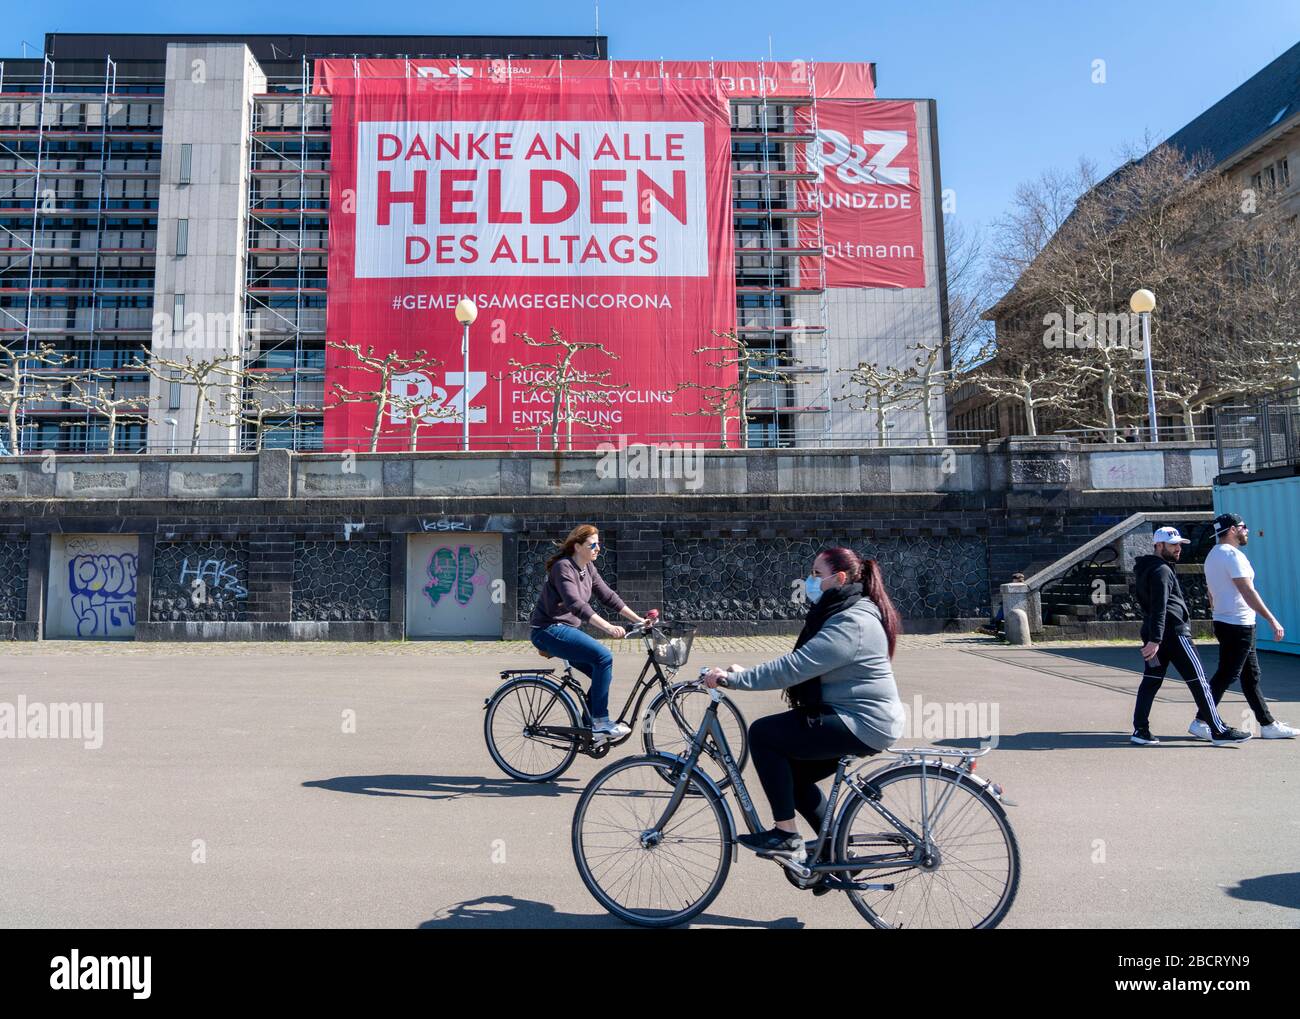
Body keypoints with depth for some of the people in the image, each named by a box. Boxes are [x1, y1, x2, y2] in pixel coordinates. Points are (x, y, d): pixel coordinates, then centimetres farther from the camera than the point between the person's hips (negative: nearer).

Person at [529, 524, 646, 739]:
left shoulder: (588, 568, 8)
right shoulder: (563, 567, -18)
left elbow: (609, 596, 9)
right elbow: (576, 604, -31)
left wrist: (639, 620, 3)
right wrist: (608, 627, -39)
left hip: (567, 629, 9)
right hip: (549, 630, -9)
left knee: (603, 673, 1)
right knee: (603, 657, -22)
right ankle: (600, 722, -15)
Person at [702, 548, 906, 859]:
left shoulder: (851, 624, -23)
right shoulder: (843, 612, 12)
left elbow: (793, 667, -29)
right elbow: (801, 665, 14)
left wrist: (735, 678, -23)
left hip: (863, 724, -11)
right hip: (855, 717, 11)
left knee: (763, 733, -15)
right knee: (793, 773, 16)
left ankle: (786, 836, -6)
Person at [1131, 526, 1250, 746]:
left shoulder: (1145, 568, 20)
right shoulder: (1161, 570, -12)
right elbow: (1159, 608, -21)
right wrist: (1155, 639, -27)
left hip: (1153, 633, 10)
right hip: (1173, 633, -10)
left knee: (1151, 681, 6)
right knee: (1198, 681, -3)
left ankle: (1140, 730, 3)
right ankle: (1218, 731, 1)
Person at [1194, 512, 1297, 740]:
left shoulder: (1213, 555, 16)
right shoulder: (1232, 554, -15)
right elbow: (1248, 592, -21)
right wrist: (1272, 620, -21)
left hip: (1223, 623, 10)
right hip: (1238, 625, -10)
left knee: (1251, 676, 13)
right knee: (1226, 676, -7)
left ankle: (1268, 724, 18)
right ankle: (1201, 722, -5)